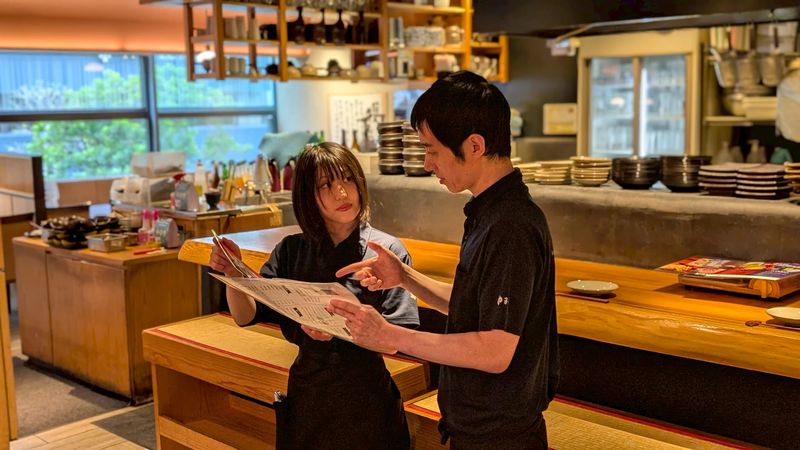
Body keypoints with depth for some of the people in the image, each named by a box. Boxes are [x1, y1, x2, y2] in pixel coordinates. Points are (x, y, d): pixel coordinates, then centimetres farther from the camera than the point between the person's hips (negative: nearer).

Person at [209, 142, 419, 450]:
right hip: (306, 398, 3)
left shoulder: (387, 251, -10)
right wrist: (232, 274, -20)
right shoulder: (291, 251, 1)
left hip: (366, 402, -3)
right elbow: (246, 316, -2)